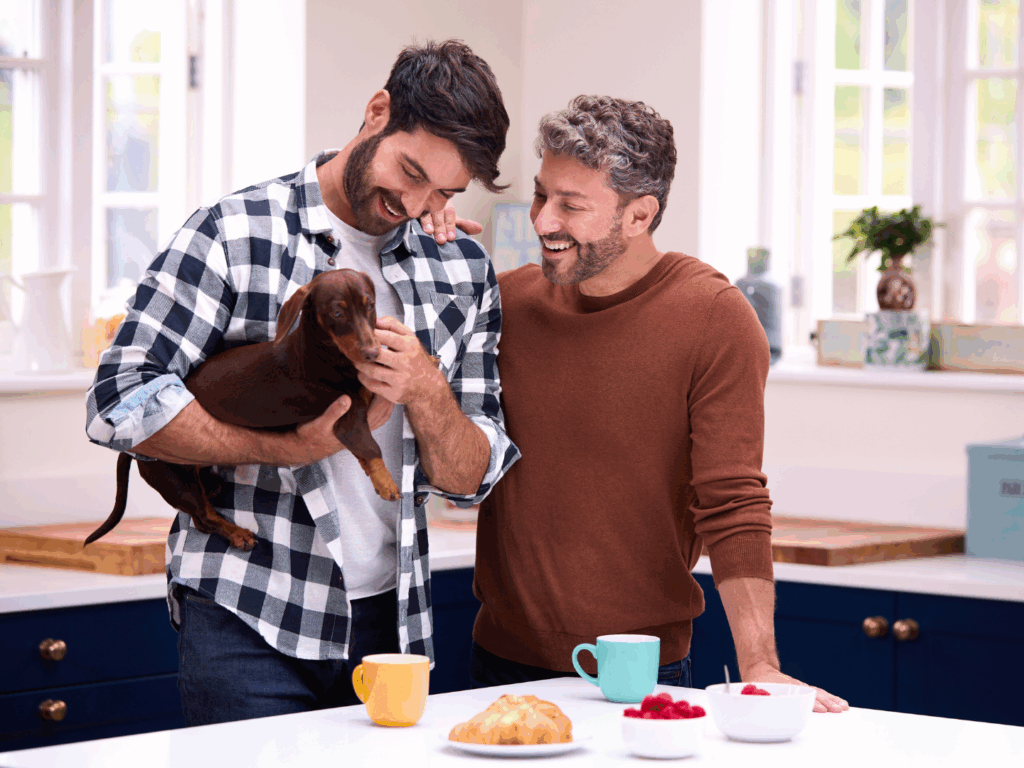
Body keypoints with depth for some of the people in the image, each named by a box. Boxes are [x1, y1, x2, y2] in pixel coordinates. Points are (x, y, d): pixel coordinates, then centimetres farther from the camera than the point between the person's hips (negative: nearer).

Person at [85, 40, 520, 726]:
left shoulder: (462, 270, 7)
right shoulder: (235, 236, -7)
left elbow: (470, 479, 6)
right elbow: (121, 404, -15)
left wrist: (426, 392, -15)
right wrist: (286, 446, -21)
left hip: (392, 618, 5)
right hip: (248, 622, -4)